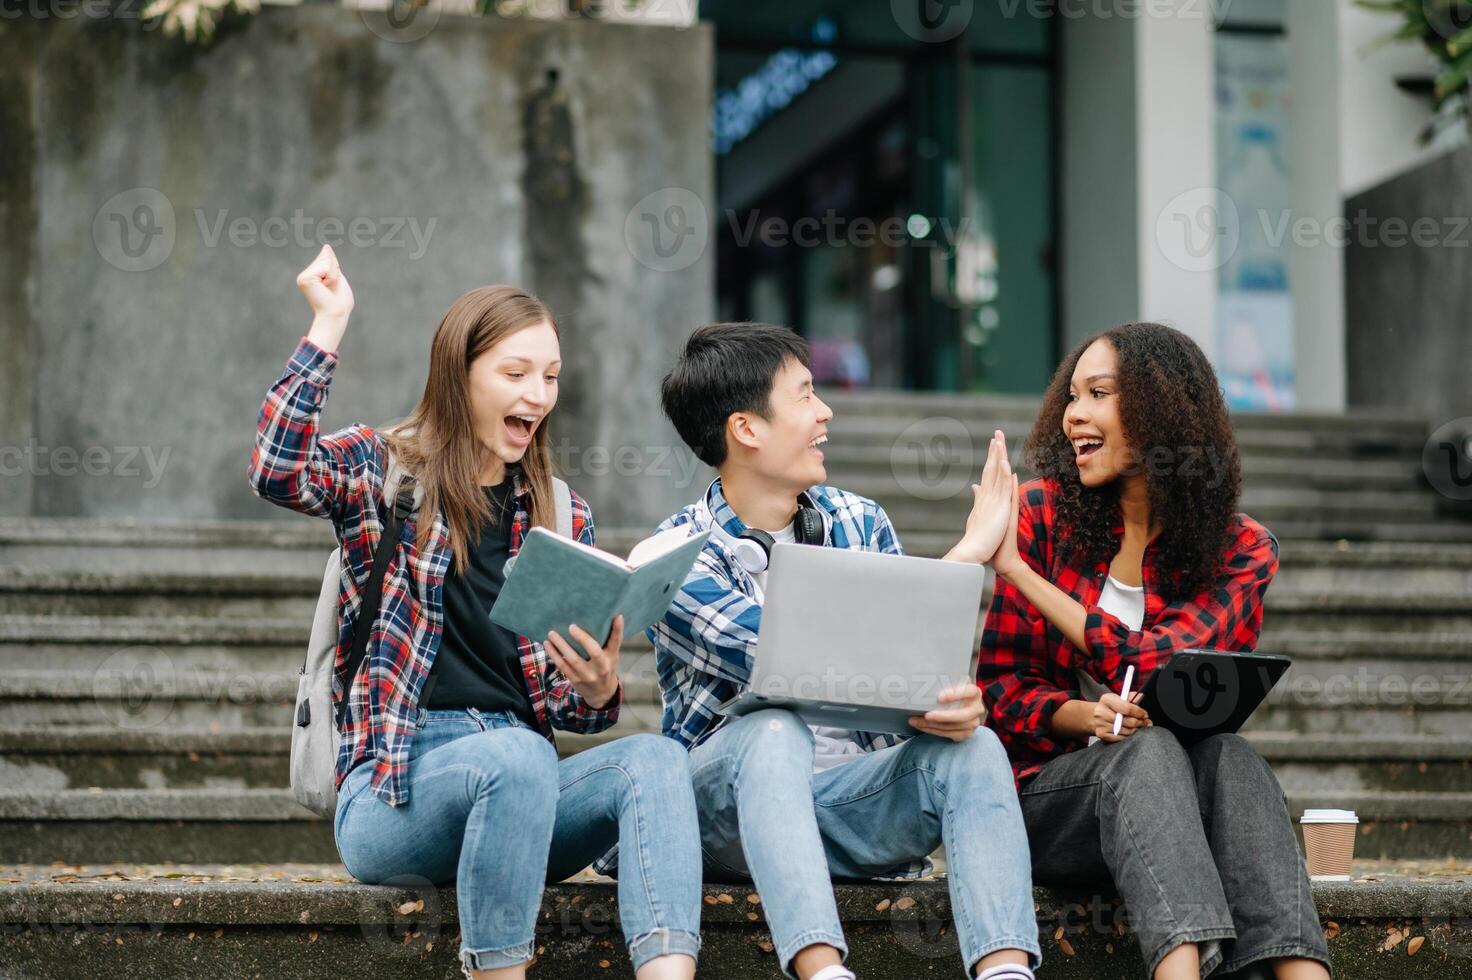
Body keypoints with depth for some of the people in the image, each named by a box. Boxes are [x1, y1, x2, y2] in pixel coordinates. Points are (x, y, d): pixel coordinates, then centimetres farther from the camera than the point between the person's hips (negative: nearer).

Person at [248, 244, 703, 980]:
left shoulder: (561, 517, 17)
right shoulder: (381, 469, 7)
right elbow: (277, 470, -18)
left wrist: (597, 689, -7)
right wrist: (328, 326, -16)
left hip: (517, 780, 4)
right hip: (393, 785, -4)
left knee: (654, 758, -26)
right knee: (518, 757, -36)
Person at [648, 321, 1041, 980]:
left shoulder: (860, 522, 8)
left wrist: (956, 702, -23)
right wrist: (967, 555, -20)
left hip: (852, 801, 4)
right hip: (725, 803, -4)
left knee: (972, 750, -22)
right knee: (775, 728, -34)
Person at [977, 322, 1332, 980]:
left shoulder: (1243, 550, 1)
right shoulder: (1045, 512, 2)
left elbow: (1157, 669, -15)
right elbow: (1001, 689, 1)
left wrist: (1015, 568, -15)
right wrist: (1086, 716, -22)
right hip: (1046, 788, -1)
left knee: (1227, 754, -32)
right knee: (1149, 750, -33)